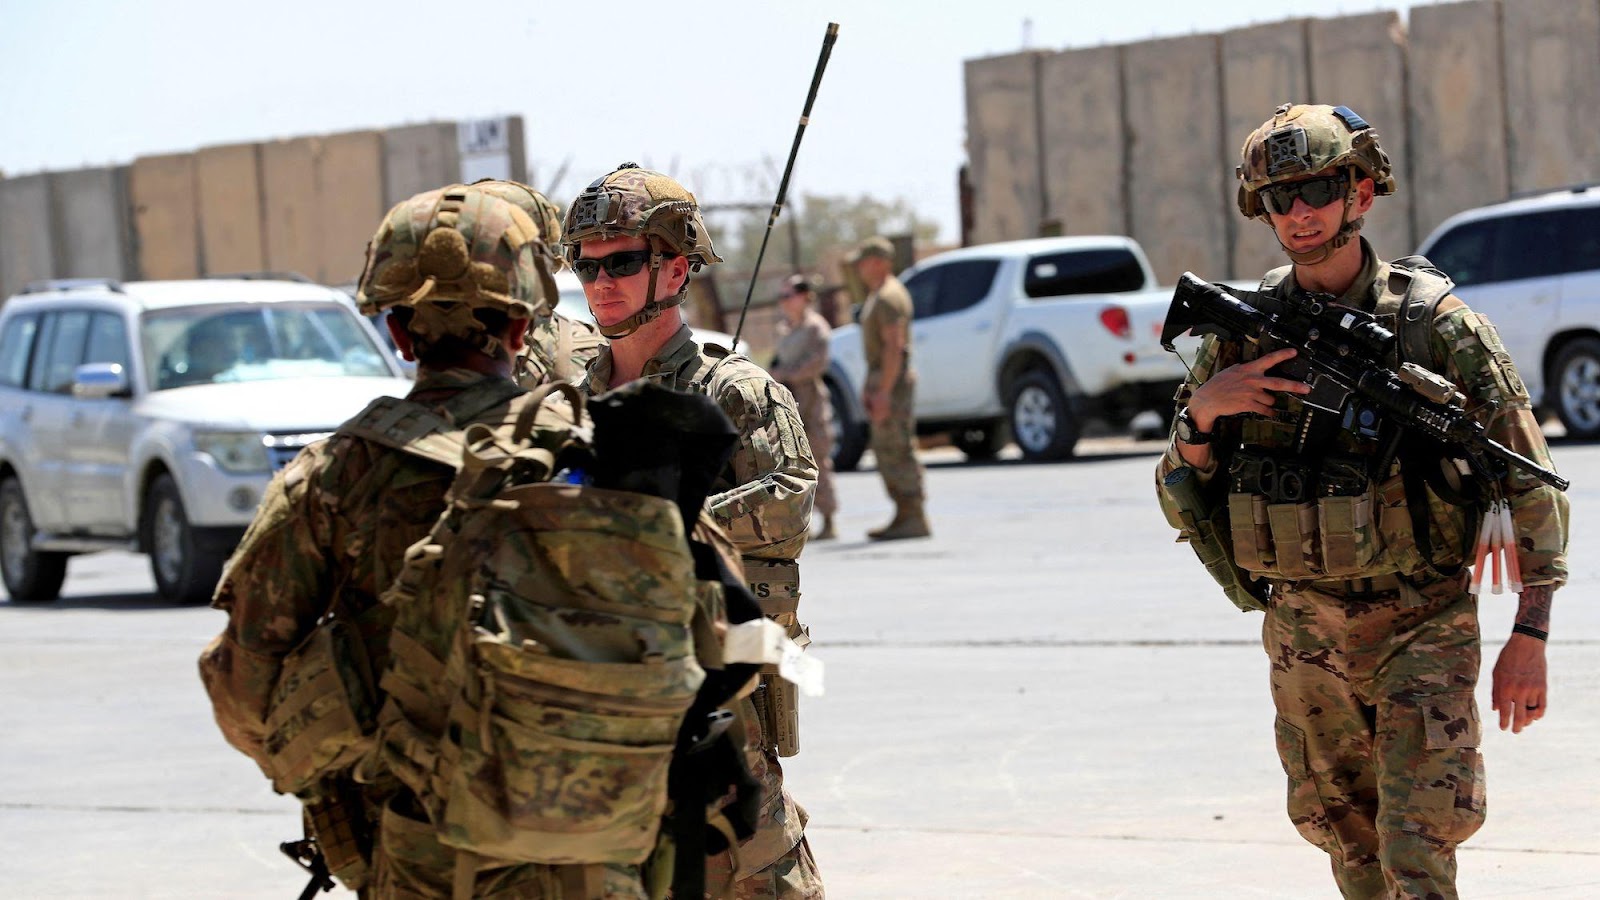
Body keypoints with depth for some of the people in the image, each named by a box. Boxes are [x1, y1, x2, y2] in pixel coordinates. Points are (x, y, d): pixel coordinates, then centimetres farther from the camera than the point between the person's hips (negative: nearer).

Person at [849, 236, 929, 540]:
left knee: (898, 449, -10)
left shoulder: (889, 298, -15)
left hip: (892, 379, -11)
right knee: (885, 450, 12)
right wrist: (869, 386, 23)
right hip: (882, 378, 11)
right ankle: (904, 516, 15)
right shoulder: (877, 296, 19)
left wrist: (883, 391, -25)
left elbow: (894, 347, -22)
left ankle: (915, 519, -10)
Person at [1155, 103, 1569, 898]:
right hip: (1303, 636, 4)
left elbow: (1532, 484, -5)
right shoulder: (1241, 333, 1)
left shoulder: (1433, 324, -9)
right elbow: (1180, 506, 5)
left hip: (1420, 629, -4)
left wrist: (1529, 636, -10)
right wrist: (1201, 411, -15)